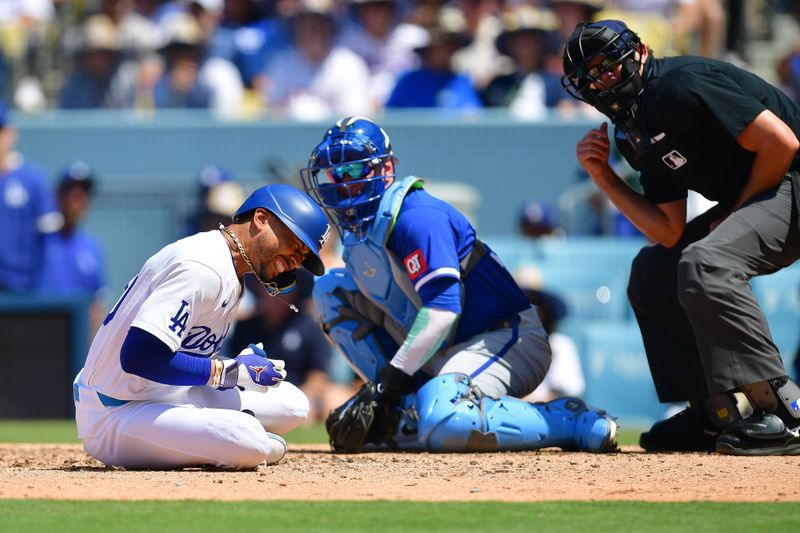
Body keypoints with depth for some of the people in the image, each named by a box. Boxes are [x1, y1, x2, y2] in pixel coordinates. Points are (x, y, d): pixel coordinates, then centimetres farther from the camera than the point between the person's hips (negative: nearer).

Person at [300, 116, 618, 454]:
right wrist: (383, 390, -1)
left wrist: (391, 378, -28)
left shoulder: (415, 217, -18)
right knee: (330, 289, 4)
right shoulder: (356, 231, 11)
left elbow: (443, 308, -27)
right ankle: (405, 408, 0)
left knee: (439, 422, -39)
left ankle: (575, 421, -20)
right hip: (442, 351, 9)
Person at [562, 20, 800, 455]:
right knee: (651, 271, 13)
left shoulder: (679, 85, -17)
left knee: (704, 264, -30)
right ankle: (713, 417, 14)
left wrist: (735, 214, -12)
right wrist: (602, 175, 5)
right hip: (746, 202, 11)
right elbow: (670, 233, 9)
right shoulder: (637, 134, 12)